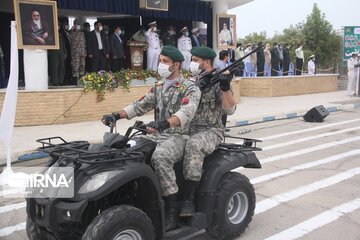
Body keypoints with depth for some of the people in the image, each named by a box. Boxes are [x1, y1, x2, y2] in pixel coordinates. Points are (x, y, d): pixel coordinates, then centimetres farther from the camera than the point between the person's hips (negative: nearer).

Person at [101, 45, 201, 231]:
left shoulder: (189, 88, -8)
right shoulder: (158, 87, 14)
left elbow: (187, 112, -27)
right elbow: (140, 106, 12)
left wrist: (164, 123, -46)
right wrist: (117, 115, -4)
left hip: (179, 137, -7)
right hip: (157, 135, 7)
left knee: (159, 157, -36)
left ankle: (171, 208, -23)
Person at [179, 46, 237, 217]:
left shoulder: (217, 82, -2)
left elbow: (229, 110, -11)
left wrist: (225, 87, -24)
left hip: (211, 131, -6)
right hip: (188, 129, 6)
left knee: (193, 145, -37)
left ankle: (188, 200, -32)